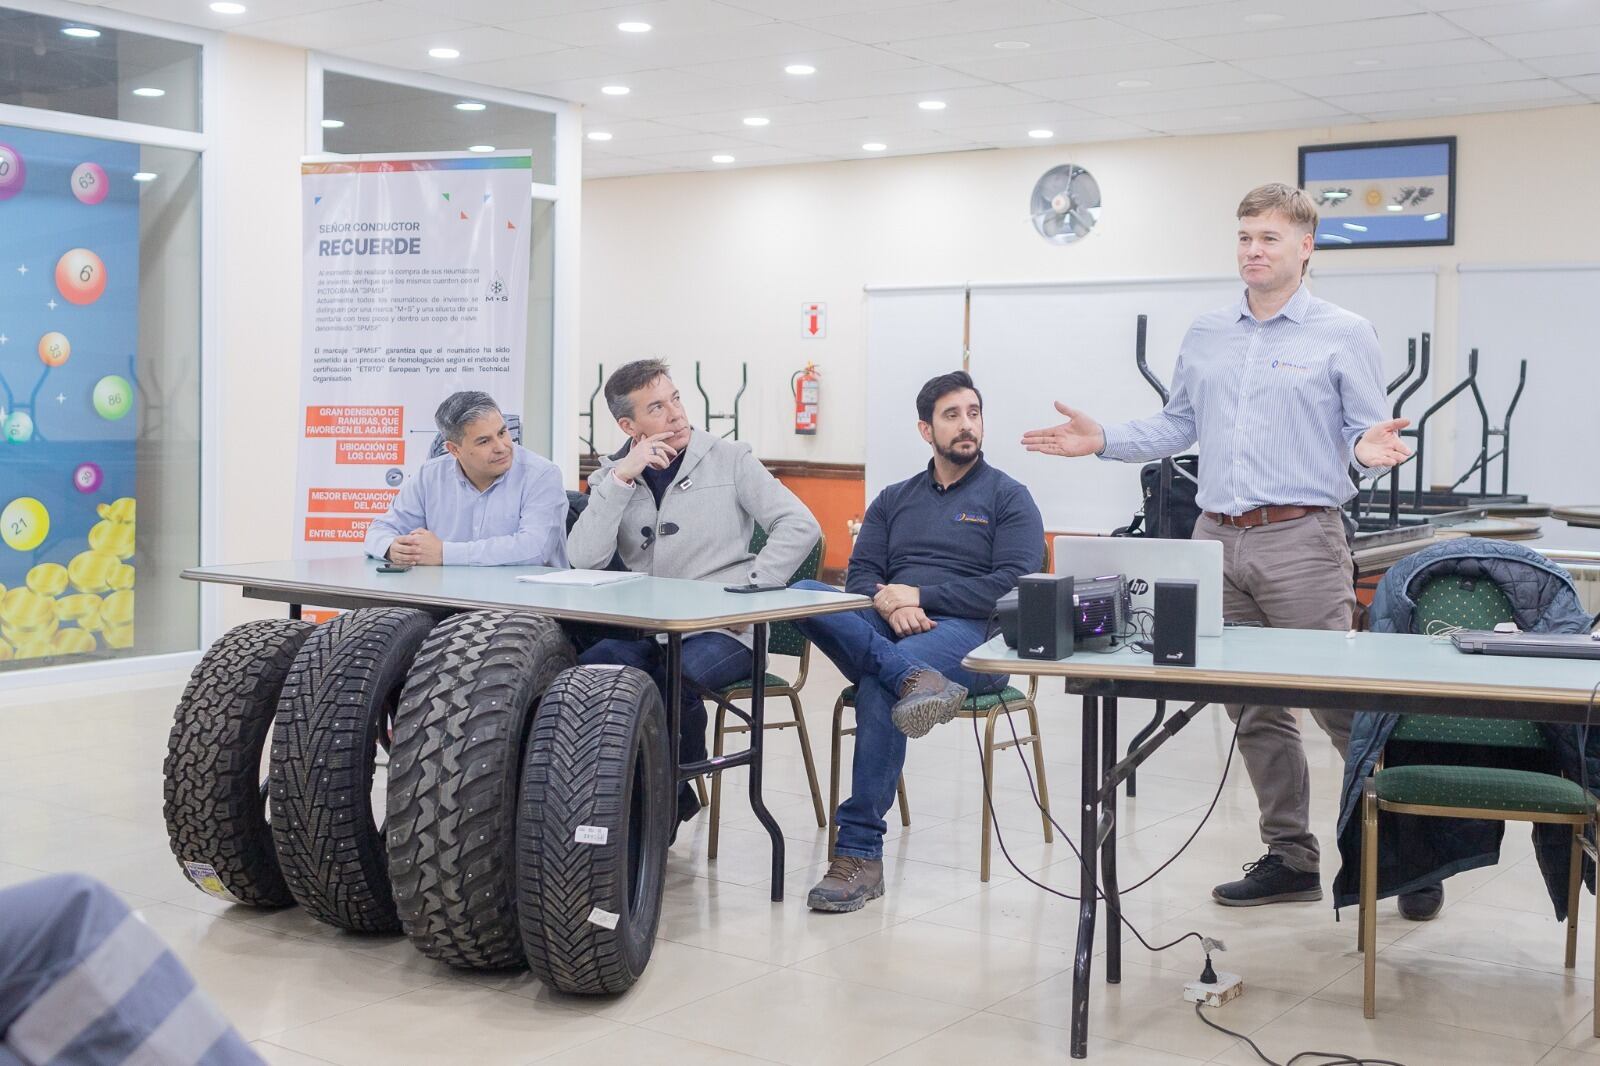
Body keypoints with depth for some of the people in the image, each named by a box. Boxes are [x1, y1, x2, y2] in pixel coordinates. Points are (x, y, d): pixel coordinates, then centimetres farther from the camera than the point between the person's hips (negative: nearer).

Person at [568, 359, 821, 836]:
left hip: (723, 630, -3)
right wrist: (622, 478, -12)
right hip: (644, 631, 3)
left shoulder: (729, 460, 2)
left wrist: (751, 591, -13)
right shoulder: (613, 476, 10)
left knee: (675, 678, -34)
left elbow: (800, 526, -5)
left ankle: (672, 792, -6)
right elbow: (584, 559, -7)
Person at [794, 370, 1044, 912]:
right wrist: (888, 603, -11)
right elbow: (859, 574, 13)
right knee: (800, 595, -24)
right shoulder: (893, 500, 24)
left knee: (878, 687, -36)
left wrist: (919, 595, -10)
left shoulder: (1008, 498, 11)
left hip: (968, 634, -4)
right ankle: (914, 678, -41)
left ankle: (860, 853, -30)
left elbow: (1014, 584, -4)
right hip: (883, 629, 5)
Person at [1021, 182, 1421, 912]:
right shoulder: (1205, 336, 15)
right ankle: (1290, 858, 19)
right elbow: (1177, 427, 18)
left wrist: (1369, 454, -24)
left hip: (1300, 540, -5)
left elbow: (1366, 433, -2)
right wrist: (1102, 441, 6)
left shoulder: (1343, 335, 0)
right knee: (1254, 711, 9)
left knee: (1339, 703, -8)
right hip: (1218, 542, 5)